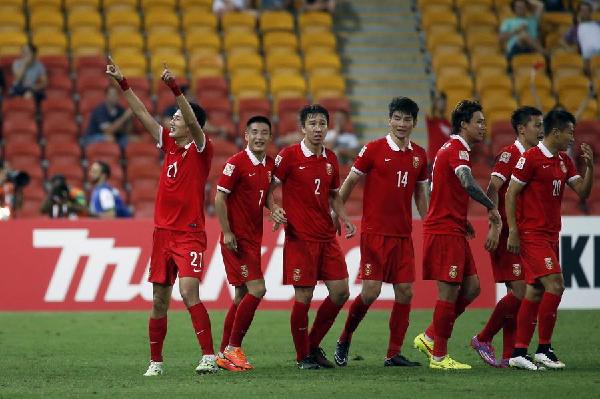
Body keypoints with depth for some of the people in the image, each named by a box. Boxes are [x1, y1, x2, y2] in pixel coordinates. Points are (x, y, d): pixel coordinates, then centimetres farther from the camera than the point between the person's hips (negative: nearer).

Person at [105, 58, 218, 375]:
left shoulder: (201, 149, -5)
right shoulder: (169, 144, 11)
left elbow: (194, 121, -23)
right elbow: (142, 114, 12)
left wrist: (174, 88, -33)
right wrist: (122, 83, 7)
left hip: (190, 234, -7)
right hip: (162, 232, 7)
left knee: (189, 292, -20)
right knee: (159, 301, 9)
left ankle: (209, 356, -21)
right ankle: (155, 362, 16)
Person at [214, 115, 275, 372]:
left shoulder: (270, 164, 9)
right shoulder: (236, 163, -13)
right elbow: (220, 197, -13)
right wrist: (227, 232, -17)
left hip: (254, 238, 8)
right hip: (236, 238, -8)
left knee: (242, 296, 10)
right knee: (256, 290, -16)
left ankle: (224, 355, 17)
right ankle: (233, 348, -7)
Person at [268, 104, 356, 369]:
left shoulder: (330, 159, 11)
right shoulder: (289, 156, -6)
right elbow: (268, 187, -3)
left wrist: (344, 218, 8)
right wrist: (274, 209, -20)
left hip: (327, 237, 6)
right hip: (299, 237, -6)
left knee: (340, 292, 2)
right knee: (303, 297, -5)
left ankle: (314, 345, 19)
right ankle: (303, 356, 8)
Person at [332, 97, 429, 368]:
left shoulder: (419, 155, 10)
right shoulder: (374, 150, -4)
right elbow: (350, 182, 1)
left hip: (403, 234, 5)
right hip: (374, 232, -5)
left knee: (405, 292, -2)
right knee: (371, 291, -10)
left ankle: (393, 354, 4)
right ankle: (344, 340, 12)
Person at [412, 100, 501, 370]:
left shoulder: (451, 149, 19)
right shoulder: (457, 149, -14)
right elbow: (468, 183, -32)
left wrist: (462, 221, 21)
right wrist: (491, 207, -22)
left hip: (454, 230, 10)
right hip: (444, 232, -10)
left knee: (471, 287, 11)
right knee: (449, 291, -5)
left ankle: (430, 338, 17)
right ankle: (439, 356, 1)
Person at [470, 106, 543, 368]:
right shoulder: (509, 154, -10)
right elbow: (492, 190, -19)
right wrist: (495, 226, -26)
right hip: (506, 235, -9)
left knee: (518, 294, 5)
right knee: (520, 292, -13)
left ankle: (509, 355, 7)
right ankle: (483, 339, 0)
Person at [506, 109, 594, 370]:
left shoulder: (564, 161, 13)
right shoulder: (531, 158, -10)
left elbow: (582, 192, 11)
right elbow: (511, 194, -10)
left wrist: (590, 166, -3)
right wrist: (512, 231, -15)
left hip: (550, 235, 8)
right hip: (531, 234, -8)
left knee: (535, 292, 7)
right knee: (555, 285, -16)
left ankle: (519, 352, 9)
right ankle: (544, 349, -10)